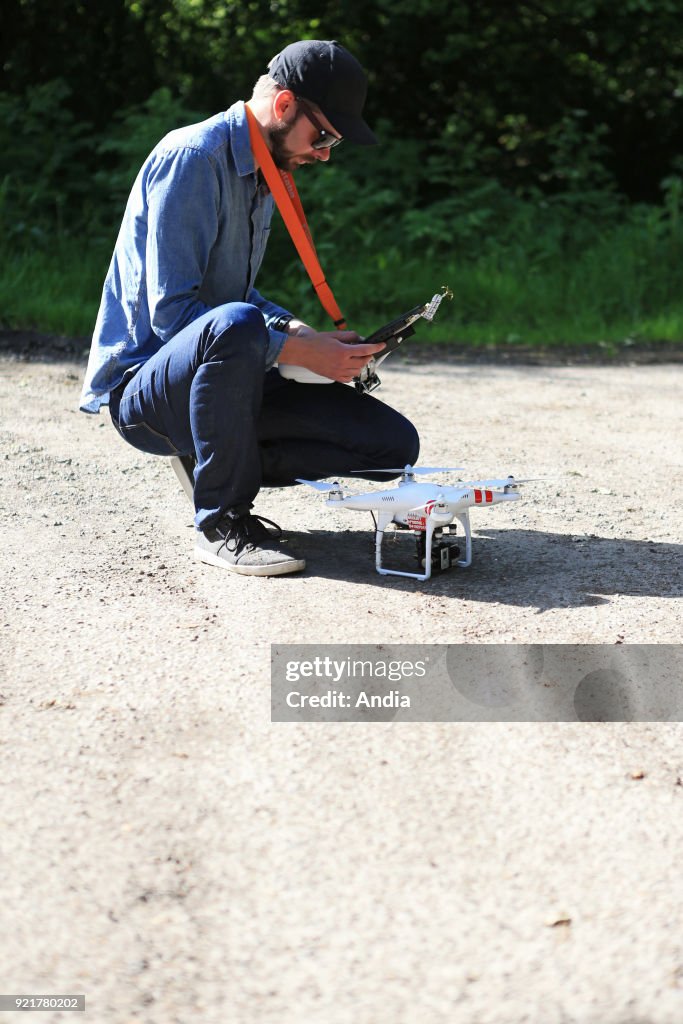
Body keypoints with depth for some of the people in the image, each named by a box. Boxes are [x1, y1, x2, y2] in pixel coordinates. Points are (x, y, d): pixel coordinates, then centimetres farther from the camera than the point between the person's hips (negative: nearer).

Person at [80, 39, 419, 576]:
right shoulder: (192, 157, -15)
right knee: (235, 325, -42)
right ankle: (222, 522, -24)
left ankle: (222, 468, 3)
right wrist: (299, 350, -23)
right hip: (142, 389, -8)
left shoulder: (264, 173, 13)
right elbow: (171, 311, -22)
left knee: (393, 444, -8)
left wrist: (306, 332, 2)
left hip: (221, 380, 8)